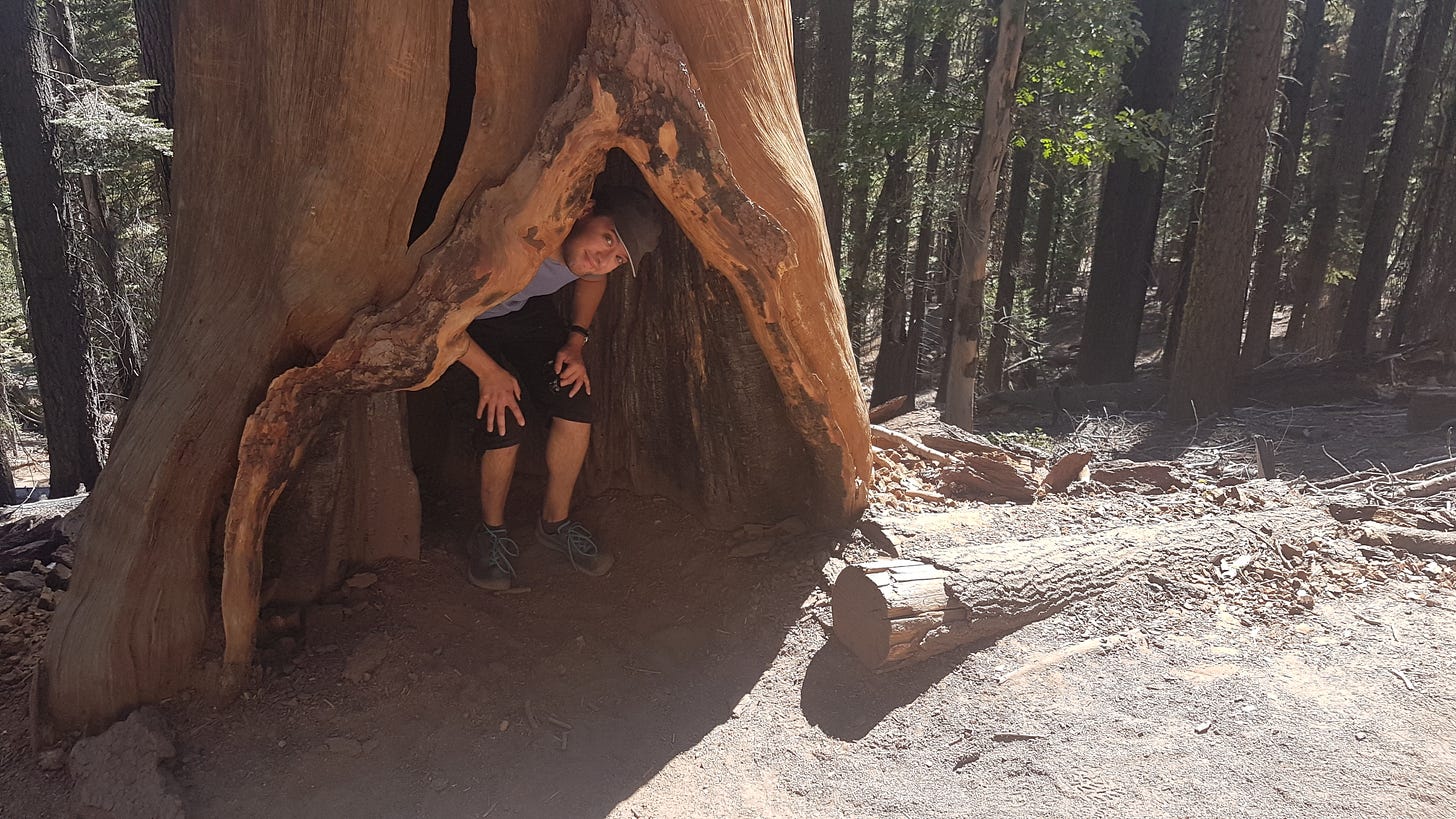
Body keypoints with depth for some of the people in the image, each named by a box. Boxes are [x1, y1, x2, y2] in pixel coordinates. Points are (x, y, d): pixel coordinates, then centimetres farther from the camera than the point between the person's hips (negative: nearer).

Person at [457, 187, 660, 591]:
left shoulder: (591, 259, -22)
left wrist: (576, 341, -6)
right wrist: (488, 371, -27)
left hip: (527, 308, 5)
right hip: (464, 319, -5)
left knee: (575, 400, -10)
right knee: (506, 416, -20)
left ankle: (555, 521, 13)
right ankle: (491, 533, 6)